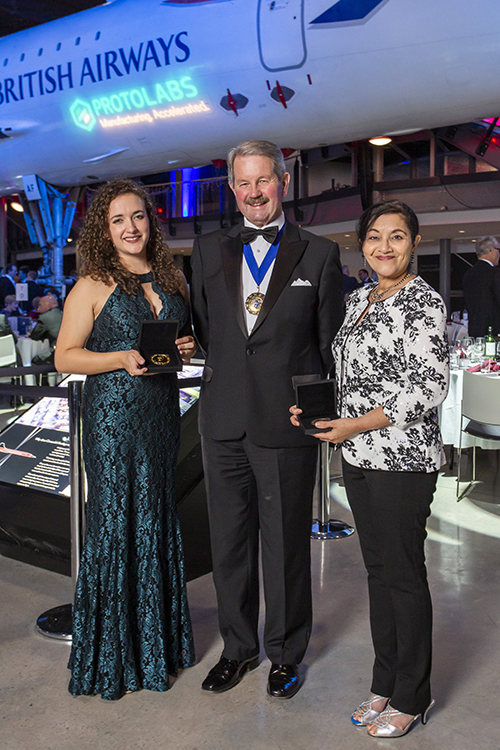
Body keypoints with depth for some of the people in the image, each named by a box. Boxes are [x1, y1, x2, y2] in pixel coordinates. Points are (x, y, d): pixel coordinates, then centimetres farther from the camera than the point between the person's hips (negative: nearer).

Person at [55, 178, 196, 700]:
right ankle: (113, 652, 18)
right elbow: (65, 357, -6)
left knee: (158, 518, 13)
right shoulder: (93, 285, -5)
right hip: (113, 413, -5)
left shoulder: (172, 279, 10)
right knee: (115, 523, 1)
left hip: (162, 408, 5)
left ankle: (159, 636, 30)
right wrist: (123, 359, -19)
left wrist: (187, 347, -1)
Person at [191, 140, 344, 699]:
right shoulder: (208, 250, 11)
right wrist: (223, 370, 6)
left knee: (286, 544, 8)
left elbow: (329, 341, 3)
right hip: (223, 422, 3)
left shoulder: (319, 253, 2)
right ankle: (238, 647, 34)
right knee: (229, 541, 14)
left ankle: (286, 653, 30)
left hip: (286, 423, -3)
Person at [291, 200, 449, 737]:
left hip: (402, 460, -8)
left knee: (404, 575, 4)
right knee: (377, 570, 16)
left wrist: (356, 425, -17)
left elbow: (429, 389, -17)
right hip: (358, 457, 8)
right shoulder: (359, 299, 13)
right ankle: (385, 683, 32)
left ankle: (410, 697, 23)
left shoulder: (423, 301, -11)